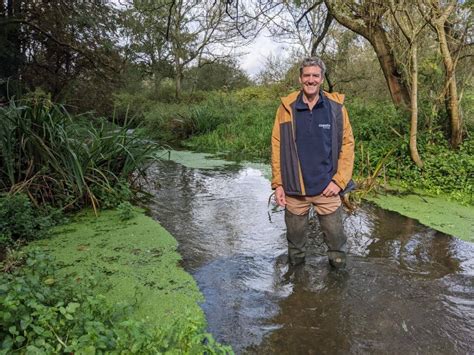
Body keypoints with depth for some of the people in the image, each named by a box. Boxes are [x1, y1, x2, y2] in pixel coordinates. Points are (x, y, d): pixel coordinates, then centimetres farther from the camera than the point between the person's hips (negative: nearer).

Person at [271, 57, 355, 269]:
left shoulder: (336, 107, 0)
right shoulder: (287, 108, 0)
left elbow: (347, 145, 0)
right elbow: (277, 147, 0)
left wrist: (339, 181, -8)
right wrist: (278, 184, -4)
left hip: (327, 189, 0)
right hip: (294, 189, 1)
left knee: (335, 236, 8)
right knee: (295, 237, 14)